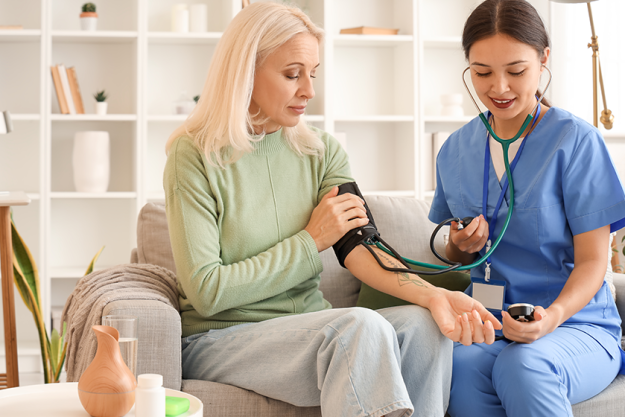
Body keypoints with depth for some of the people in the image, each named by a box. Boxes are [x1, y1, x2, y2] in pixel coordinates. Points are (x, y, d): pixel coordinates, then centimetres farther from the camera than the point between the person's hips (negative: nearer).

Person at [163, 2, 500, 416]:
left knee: (422, 325, -21)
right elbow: (205, 292, -14)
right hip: (219, 340, -5)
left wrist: (431, 294, -27)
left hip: (307, 330, 5)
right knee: (362, 326, -30)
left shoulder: (322, 151, 7)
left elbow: (359, 243, -9)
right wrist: (311, 241, -12)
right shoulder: (195, 156, -9)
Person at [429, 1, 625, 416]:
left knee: (523, 365, -38)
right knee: (460, 366, -33)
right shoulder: (456, 150, 10)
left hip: (577, 324, -3)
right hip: (488, 322, 3)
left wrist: (553, 315, -25)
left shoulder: (576, 140, -5)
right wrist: (462, 247, -3)